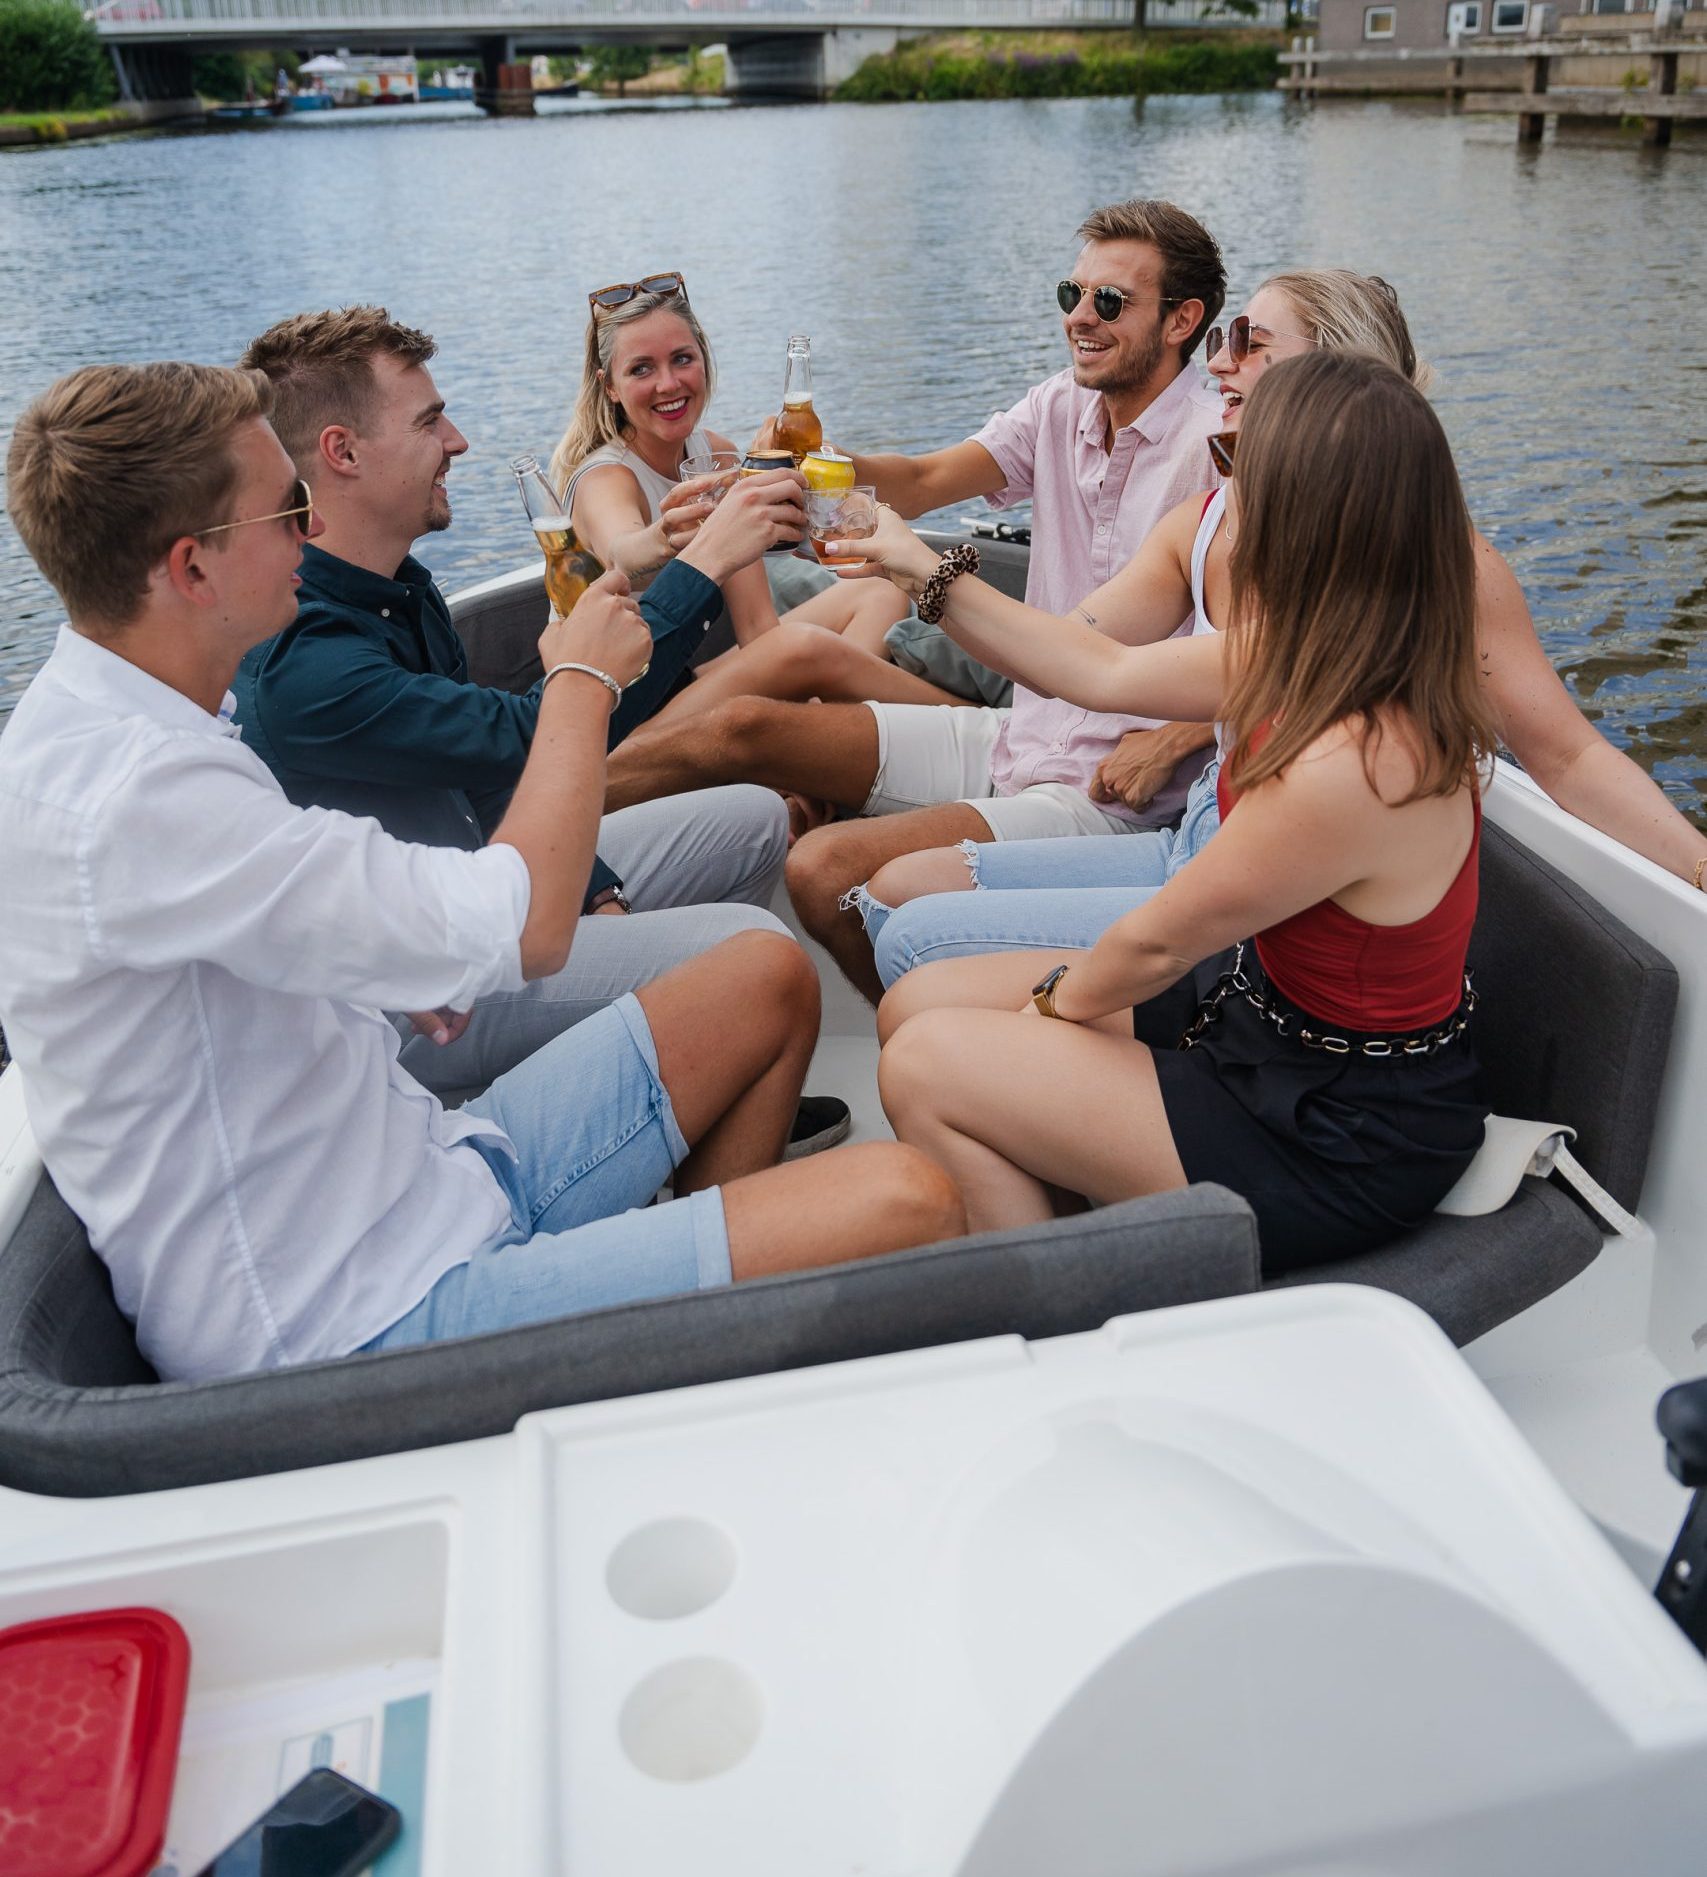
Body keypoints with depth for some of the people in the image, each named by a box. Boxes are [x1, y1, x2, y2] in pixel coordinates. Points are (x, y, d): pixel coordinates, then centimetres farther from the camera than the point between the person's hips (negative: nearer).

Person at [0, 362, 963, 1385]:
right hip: (375, 1313, -10)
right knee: (906, 1204, -21)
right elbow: (524, 928, -28)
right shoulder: (129, 793, -25)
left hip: (438, 1173, 10)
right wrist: (584, 678, -11)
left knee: (770, 977, 14)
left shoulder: (113, 727, 9)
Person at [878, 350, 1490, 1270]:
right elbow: (1107, 671, 8)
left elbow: (1158, 940, -19)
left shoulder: (1347, 768, -34)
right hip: (1271, 1011, 9)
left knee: (924, 1067, -8)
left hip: (1342, 1141, -9)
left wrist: (1059, 997, 2)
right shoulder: (1321, 660, -6)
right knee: (918, 1004, 7)